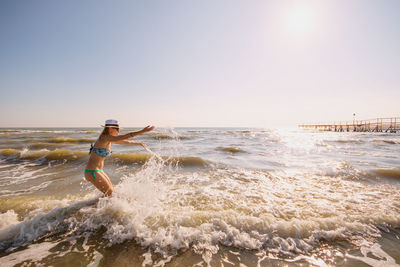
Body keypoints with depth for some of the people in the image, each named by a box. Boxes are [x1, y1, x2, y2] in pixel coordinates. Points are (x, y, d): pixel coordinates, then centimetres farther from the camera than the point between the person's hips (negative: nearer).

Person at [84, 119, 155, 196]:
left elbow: (125, 142, 19)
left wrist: (139, 143, 28)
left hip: (99, 171, 9)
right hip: (92, 172, -9)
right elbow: (125, 136, -29)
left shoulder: (110, 140, 7)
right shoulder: (105, 138, -20)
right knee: (110, 194, -1)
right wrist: (142, 131, -30)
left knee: (111, 191, 15)